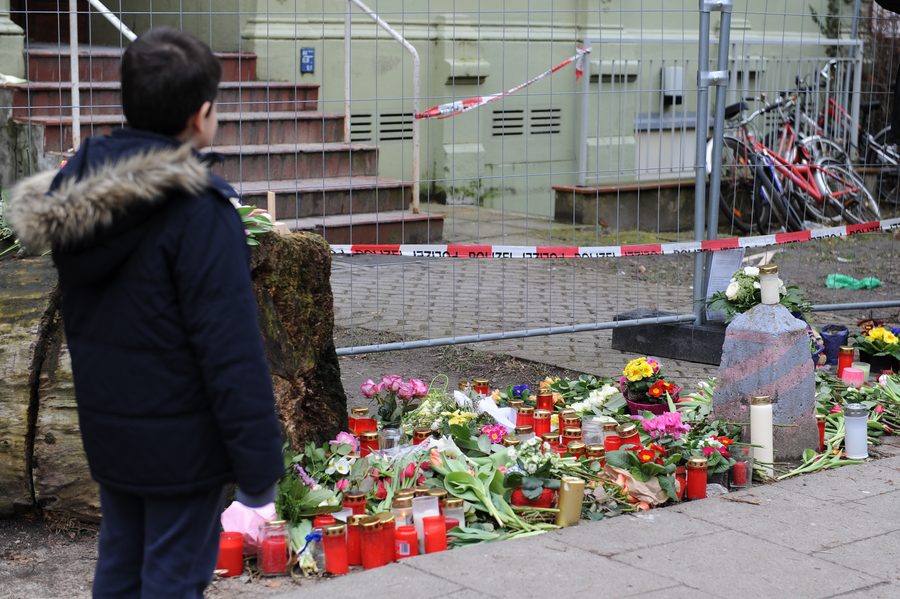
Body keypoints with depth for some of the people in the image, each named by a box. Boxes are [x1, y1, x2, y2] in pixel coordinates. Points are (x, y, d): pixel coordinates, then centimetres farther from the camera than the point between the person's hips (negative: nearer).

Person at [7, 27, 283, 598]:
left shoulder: (74, 197, 2)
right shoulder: (199, 209, -22)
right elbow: (232, 351, -22)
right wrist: (258, 464, -15)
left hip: (108, 430, 7)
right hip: (181, 443, -7)